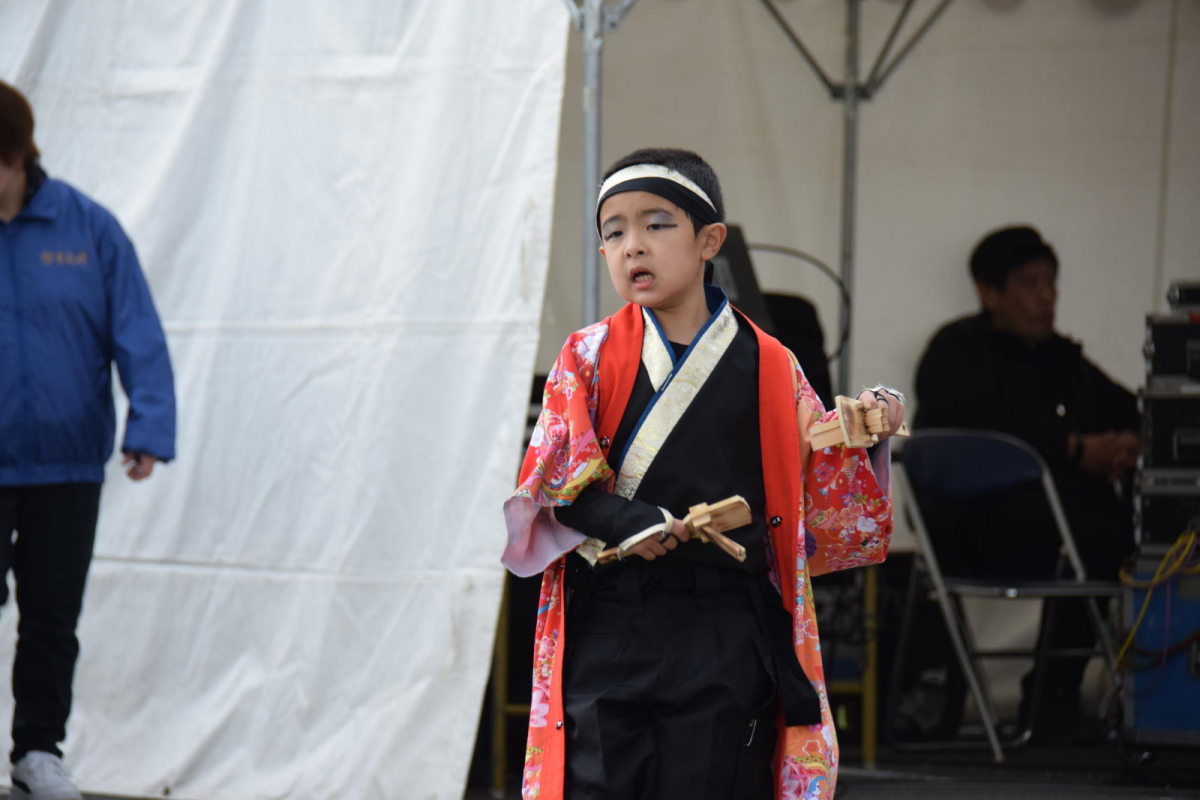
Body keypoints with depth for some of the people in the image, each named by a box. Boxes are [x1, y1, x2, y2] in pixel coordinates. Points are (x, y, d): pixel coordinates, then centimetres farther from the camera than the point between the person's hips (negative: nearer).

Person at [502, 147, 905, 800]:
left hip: (726, 640, 0)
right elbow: (552, 478, -4)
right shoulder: (590, 357, 5)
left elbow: (823, 489, 13)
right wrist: (627, 522, -20)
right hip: (609, 620, 0)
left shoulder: (769, 368, 6)